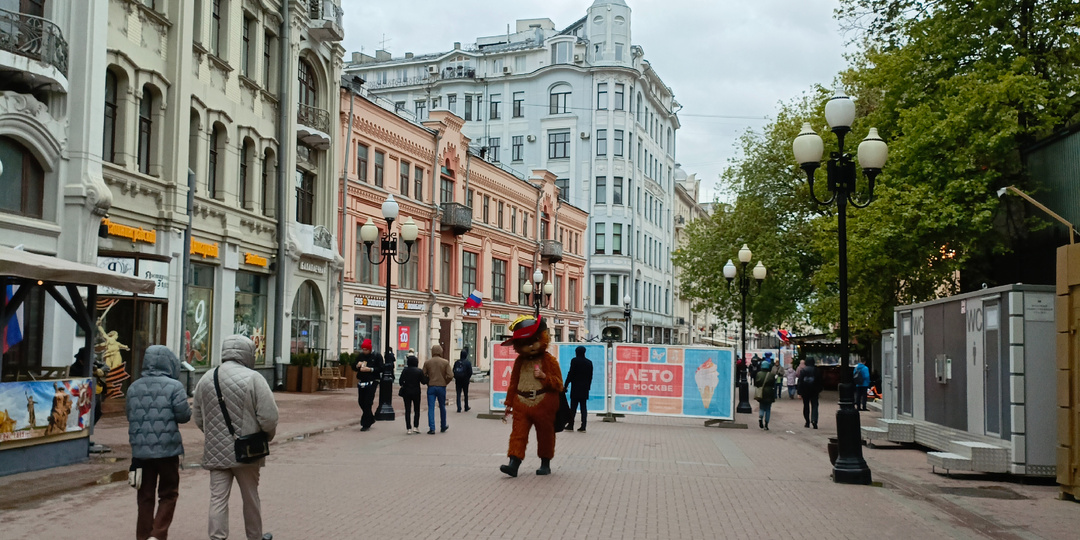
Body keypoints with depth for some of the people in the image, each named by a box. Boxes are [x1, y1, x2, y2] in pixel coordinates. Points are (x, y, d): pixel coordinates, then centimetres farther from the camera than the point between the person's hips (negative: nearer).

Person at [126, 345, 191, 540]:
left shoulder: (134, 387, 6)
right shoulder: (174, 386, -10)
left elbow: (130, 416, 13)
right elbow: (183, 416, -10)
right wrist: (188, 408, 9)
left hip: (140, 449, 4)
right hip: (167, 449, -4)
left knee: (145, 496, 13)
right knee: (168, 494, 8)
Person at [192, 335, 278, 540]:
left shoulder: (206, 378, 3)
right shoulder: (252, 378, -14)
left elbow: (197, 417, 10)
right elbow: (268, 416, -16)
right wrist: (267, 436, 3)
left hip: (215, 451, 3)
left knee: (218, 498, 6)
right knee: (250, 496, 14)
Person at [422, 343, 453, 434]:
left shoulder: (427, 362, -2)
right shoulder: (445, 362, -4)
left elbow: (423, 375, -3)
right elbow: (450, 376, -10)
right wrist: (445, 382, 6)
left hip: (431, 387, 0)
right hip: (441, 387, 0)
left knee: (431, 408, 0)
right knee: (442, 407, 15)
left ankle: (432, 428, -9)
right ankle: (443, 427, 28)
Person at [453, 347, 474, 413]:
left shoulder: (456, 362, -3)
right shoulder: (468, 363, -10)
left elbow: (453, 371, 1)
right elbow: (470, 372, -10)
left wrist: (455, 378, 12)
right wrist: (469, 378, 8)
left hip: (458, 380, 1)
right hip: (465, 380, -1)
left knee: (458, 394, 4)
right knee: (466, 394, 12)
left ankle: (459, 408, -5)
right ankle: (466, 408, 20)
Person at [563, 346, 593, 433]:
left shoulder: (574, 360, -6)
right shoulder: (589, 362, 8)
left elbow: (571, 374, -10)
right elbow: (590, 376, 10)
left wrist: (566, 385, -5)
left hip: (575, 387, -4)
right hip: (585, 388, 4)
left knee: (573, 407, 0)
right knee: (584, 407, 4)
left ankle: (570, 425, 2)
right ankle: (583, 427, 2)